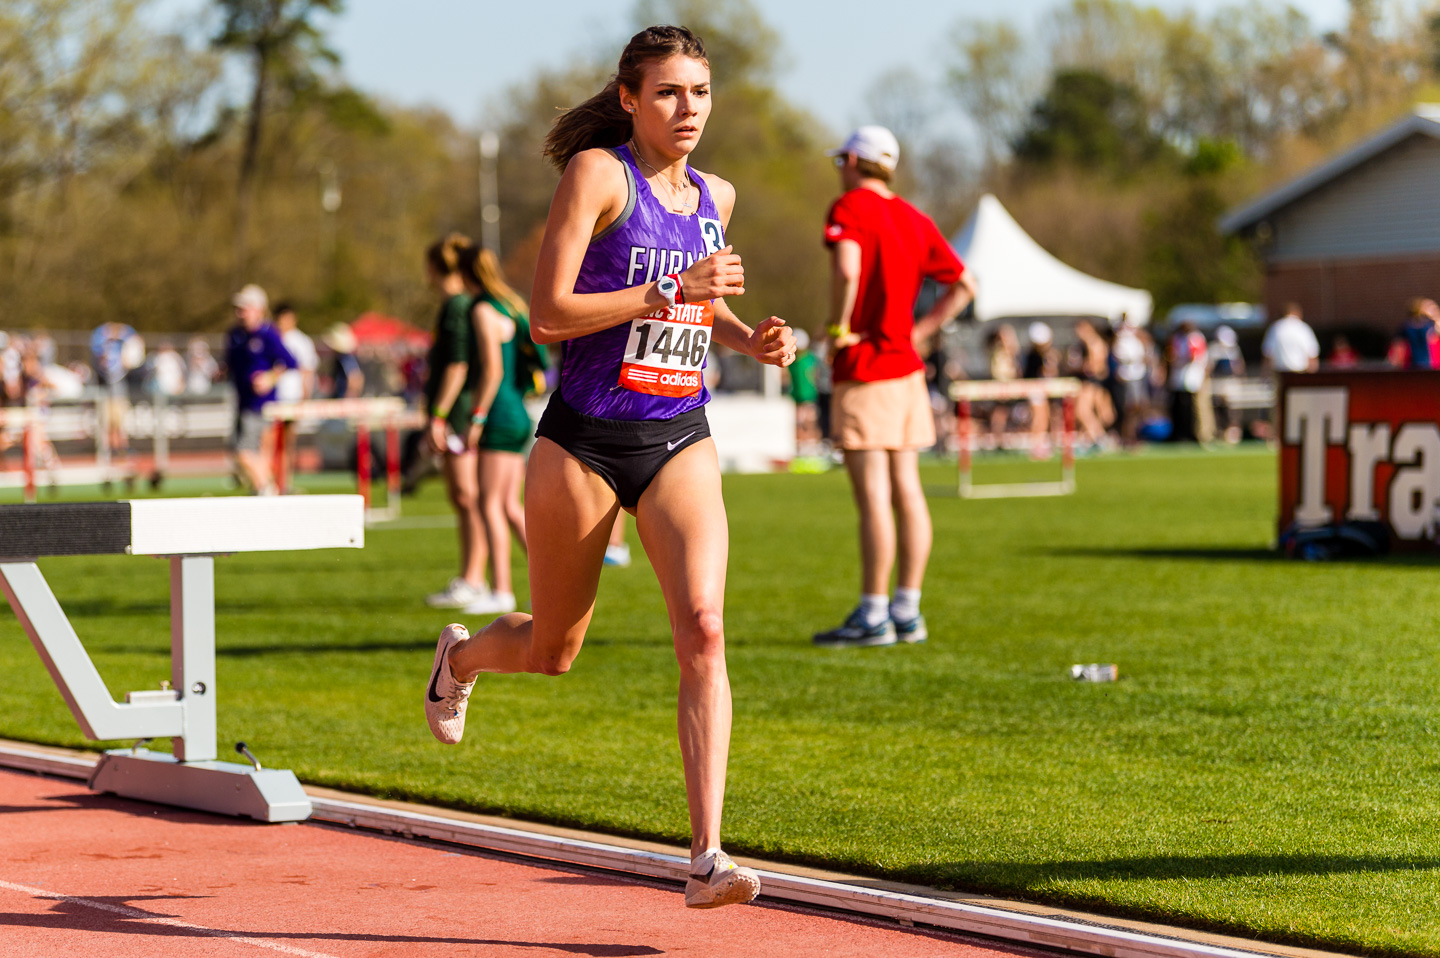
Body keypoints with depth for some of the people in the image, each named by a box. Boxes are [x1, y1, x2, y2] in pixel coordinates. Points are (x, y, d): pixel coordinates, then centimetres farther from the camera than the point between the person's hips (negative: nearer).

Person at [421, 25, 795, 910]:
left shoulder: (715, 197, 10)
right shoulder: (597, 171, -9)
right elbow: (550, 315, -16)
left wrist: (749, 339, 9)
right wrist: (670, 290, -23)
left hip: (679, 443, 4)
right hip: (584, 439, -4)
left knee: (703, 629, -18)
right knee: (553, 651, 12)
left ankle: (708, 859, -20)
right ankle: (460, 657, 50)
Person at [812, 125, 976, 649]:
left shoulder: (849, 207, -9)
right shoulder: (913, 219, 13)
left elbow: (846, 270, -27)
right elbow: (963, 285, 16)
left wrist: (838, 326, -13)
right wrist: (917, 331, 13)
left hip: (863, 370, -8)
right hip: (906, 366, 8)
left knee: (872, 495, -7)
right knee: (906, 488, 8)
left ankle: (872, 616, -6)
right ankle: (907, 611, 11)